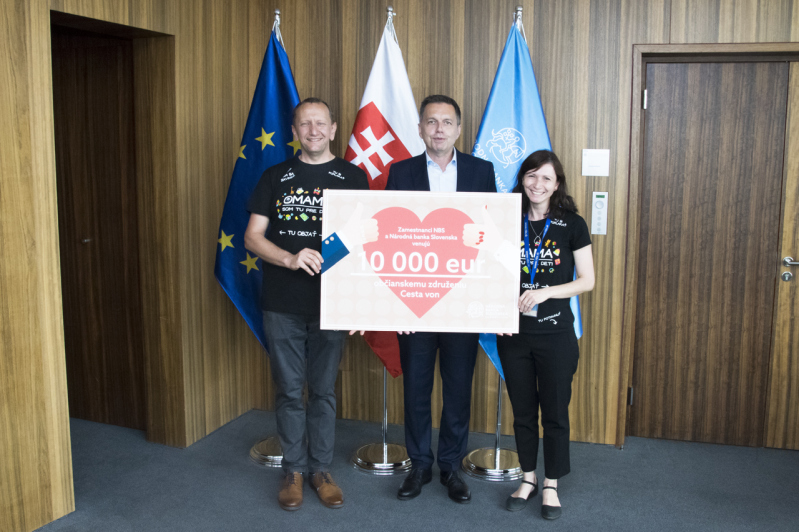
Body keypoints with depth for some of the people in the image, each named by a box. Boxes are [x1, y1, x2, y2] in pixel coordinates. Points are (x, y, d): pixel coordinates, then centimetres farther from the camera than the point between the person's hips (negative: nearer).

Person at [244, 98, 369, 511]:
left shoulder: (352, 177, 4)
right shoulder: (275, 177, 6)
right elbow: (252, 236, 2)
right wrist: (291, 258, -16)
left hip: (331, 302, 0)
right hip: (282, 305, 1)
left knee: (323, 390, 10)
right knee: (289, 389, 8)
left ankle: (321, 470, 24)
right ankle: (293, 470, 24)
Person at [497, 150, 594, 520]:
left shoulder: (572, 225, -3)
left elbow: (587, 281, -4)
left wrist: (546, 292, -17)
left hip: (555, 333, -2)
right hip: (514, 333, 2)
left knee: (555, 412, 7)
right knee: (522, 411, 13)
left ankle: (551, 485, 24)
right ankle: (528, 479, 30)